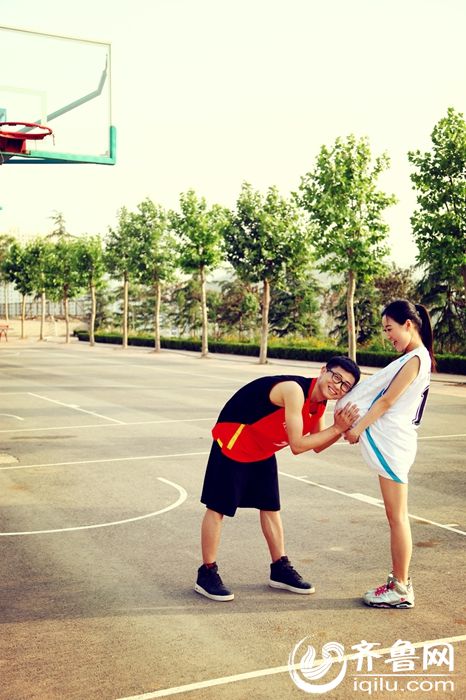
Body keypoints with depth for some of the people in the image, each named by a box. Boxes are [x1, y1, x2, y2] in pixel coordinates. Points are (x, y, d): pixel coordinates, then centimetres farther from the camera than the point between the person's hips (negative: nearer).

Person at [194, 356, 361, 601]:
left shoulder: (320, 402, -2)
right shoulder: (295, 390, -30)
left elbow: (317, 446, 6)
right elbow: (297, 445, -29)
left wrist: (341, 429, -11)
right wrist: (336, 429, -26)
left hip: (263, 451, 9)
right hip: (232, 442, -9)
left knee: (270, 507, 13)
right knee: (218, 507, -1)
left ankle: (279, 569, 26)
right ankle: (207, 574, 10)